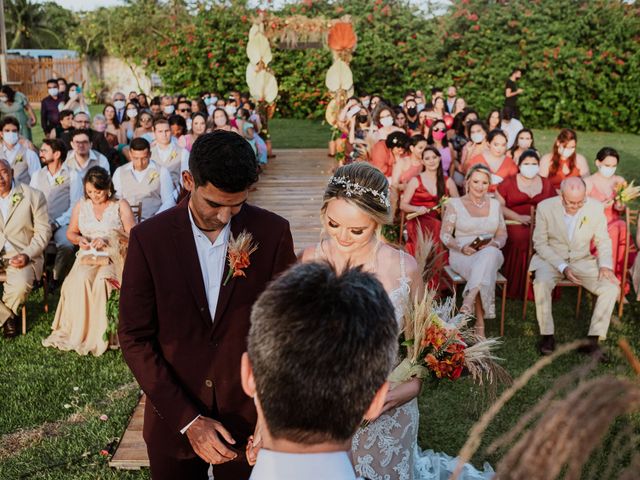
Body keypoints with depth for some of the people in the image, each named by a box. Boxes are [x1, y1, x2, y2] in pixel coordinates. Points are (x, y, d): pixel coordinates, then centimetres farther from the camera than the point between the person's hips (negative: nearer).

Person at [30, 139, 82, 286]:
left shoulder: (72, 176, 4)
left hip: (62, 223, -3)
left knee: (66, 246, -33)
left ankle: (57, 279, -7)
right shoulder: (37, 175, 17)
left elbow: (75, 206, -4)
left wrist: (56, 223, -14)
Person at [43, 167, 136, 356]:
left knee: (102, 280, -36)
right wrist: (79, 239, 0)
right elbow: (71, 232, 24)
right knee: (81, 279, -33)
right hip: (88, 256, 3)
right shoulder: (81, 206, 15)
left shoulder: (121, 206, 5)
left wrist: (107, 241, -16)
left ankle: (99, 335, -27)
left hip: (114, 256, -3)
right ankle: (79, 332, -27)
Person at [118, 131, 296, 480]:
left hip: (249, 413, 0)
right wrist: (188, 420, -14)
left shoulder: (273, 232, -10)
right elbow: (134, 338, -8)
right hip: (173, 418, 0)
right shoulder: (148, 238, -10)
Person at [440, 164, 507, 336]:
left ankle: (468, 302, -44)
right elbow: (445, 235, 2)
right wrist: (462, 247, -18)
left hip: (491, 253, 2)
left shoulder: (495, 204, 16)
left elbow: (502, 234, 14)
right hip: (462, 256, -2)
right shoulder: (454, 204, 6)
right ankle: (480, 324, -41)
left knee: (490, 254, -39)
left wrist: (494, 244, -11)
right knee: (480, 268, -39)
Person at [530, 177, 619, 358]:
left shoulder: (596, 208, -8)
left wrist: (605, 264, -15)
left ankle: (593, 340, -11)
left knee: (612, 287, -20)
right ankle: (547, 335, -16)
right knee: (541, 284, -34)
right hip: (552, 259, -2)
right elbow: (540, 243, -8)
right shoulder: (545, 207, -13)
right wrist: (562, 267, -20)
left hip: (582, 261, 2)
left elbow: (603, 241, 4)